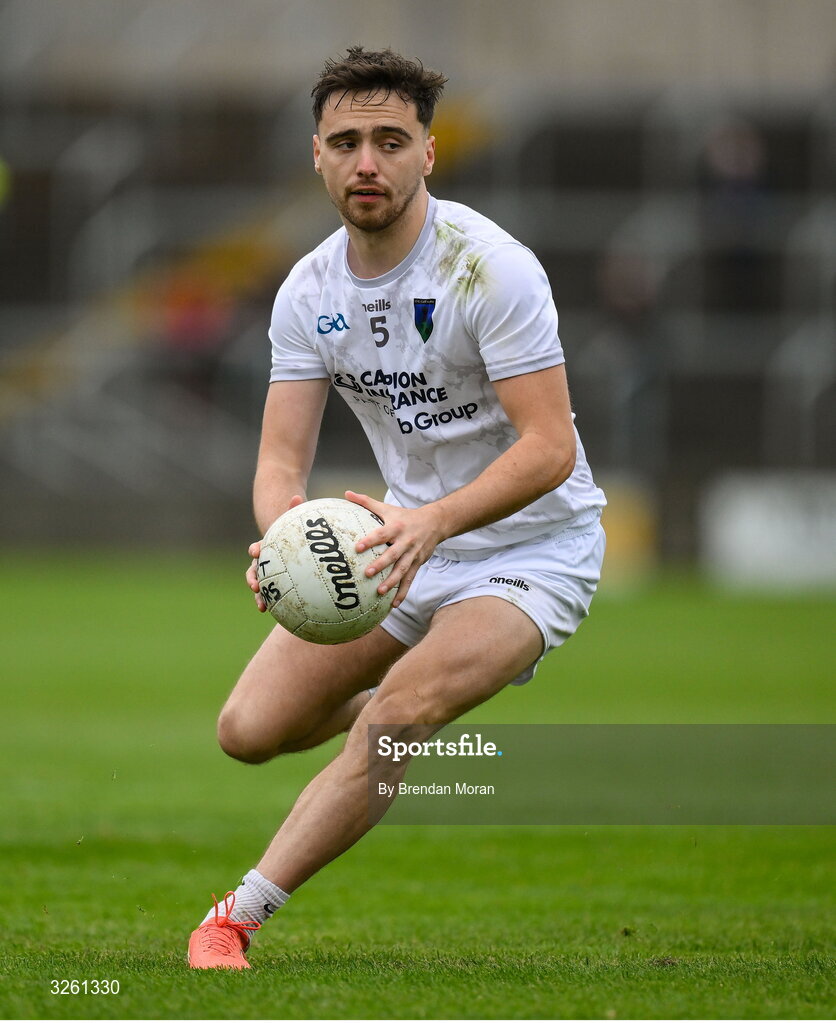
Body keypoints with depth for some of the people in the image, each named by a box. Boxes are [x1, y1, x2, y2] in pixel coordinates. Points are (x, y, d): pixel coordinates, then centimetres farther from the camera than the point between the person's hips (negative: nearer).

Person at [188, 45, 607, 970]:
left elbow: (549, 448, -26)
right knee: (250, 730, 1)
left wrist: (433, 523, -42)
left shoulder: (491, 268, -22)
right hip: (406, 535, 6)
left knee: (398, 716, -31)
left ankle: (239, 917, -21)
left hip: (531, 546, -6)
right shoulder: (308, 293, -4)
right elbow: (282, 458, -7)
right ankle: (421, 704, 33)